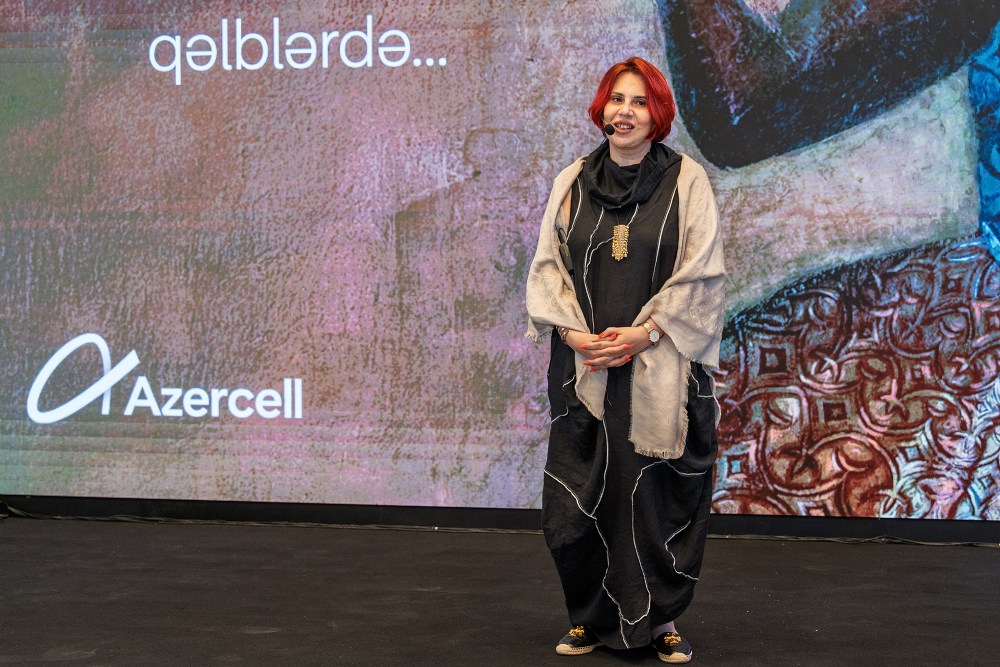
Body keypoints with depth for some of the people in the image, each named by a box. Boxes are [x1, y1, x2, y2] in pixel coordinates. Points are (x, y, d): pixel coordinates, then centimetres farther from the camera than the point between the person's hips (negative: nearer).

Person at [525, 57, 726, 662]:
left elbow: (701, 274, -3)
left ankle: (661, 618, 14)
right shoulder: (572, 182, 10)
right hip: (583, 367, 2)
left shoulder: (687, 181, 1)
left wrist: (643, 333, -13)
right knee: (580, 495, 3)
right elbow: (548, 267, 8)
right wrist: (573, 333, -8)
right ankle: (590, 618, 18)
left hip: (662, 370, -2)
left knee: (662, 493, 0)